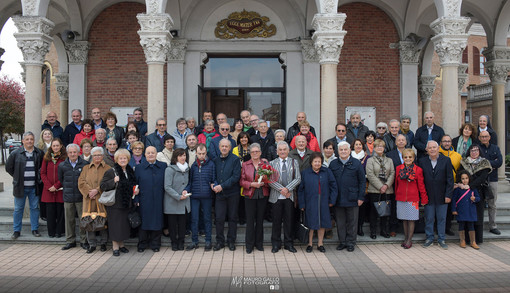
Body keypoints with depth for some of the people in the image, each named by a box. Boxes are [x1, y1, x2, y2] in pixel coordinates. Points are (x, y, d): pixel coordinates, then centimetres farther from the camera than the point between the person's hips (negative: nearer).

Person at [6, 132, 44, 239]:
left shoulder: (39, 153, 2)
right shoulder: (16, 153, -2)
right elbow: (8, 167, 5)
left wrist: (39, 176, 4)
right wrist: (18, 177, 2)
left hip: (34, 187, 1)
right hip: (20, 186, -1)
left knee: (35, 208, 8)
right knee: (18, 209, 7)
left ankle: (35, 229, 18)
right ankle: (16, 231, 18)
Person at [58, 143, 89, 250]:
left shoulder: (85, 164, -4)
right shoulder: (62, 166, 5)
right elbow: (60, 179, 18)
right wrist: (67, 189, 12)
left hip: (81, 197, -2)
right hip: (68, 197, 3)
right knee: (69, 220, 9)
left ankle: (84, 241, 13)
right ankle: (70, 241, 21)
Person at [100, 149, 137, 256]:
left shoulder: (130, 171, 10)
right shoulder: (111, 172, -7)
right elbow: (102, 186, -11)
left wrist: (136, 190, 5)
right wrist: (113, 181, -25)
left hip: (127, 203, 5)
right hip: (115, 203, -5)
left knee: (124, 225, 10)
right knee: (115, 225, 0)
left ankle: (121, 244, 24)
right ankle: (115, 247, 12)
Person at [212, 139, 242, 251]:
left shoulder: (235, 159, -4)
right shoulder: (215, 160, 9)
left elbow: (236, 176, -12)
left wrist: (222, 186, -16)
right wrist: (213, 184, -6)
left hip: (232, 193, -2)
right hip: (219, 193, 3)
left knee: (232, 218, 6)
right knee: (219, 218, 0)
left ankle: (231, 241, 18)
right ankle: (219, 241, 13)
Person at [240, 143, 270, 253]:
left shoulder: (265, 163, 6)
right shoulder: (245, 164, 6)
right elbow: (241, 181, 3)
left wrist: (264, 183, -13)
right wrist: (252, 184, -13)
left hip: (263, 195, 1)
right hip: (249, 196, -1)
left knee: (260, 220, 7)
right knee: (250, 220, 0)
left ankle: (259, 243, 20)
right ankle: (249, 244, 12)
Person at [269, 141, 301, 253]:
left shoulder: (294, 162, 8)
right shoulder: (272, 163, 7)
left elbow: (298, 179, -1)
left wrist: (287, 189, -14)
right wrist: (281, 189, -15)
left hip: (290, 197, 1)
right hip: (276, 197, 0)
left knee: (289, 221, 6)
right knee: (276, 221, 5)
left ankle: (289, 244, 18)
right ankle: (276, 244, 16)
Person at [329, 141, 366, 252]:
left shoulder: (357, 164, 1)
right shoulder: (333, 164, 7)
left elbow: (362, 181, 2)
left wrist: (361, 197, -4)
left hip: (352, 200, -2)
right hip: (338, 200, 2)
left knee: (352, 222, 7)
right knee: (340, 222, 9)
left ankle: (351, 242, 20)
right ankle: (342, 241, 22)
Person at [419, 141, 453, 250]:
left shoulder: (446, 160, -1)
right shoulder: (422, 161, 1)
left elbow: (450, 179, -2)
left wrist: (448, 195, -7)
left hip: (442, 196, 0)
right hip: (428, 196, 1)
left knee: (442, 218, 8)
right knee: (429, 218, 8)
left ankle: (441, 239, 21)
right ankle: (429, 238, 22)